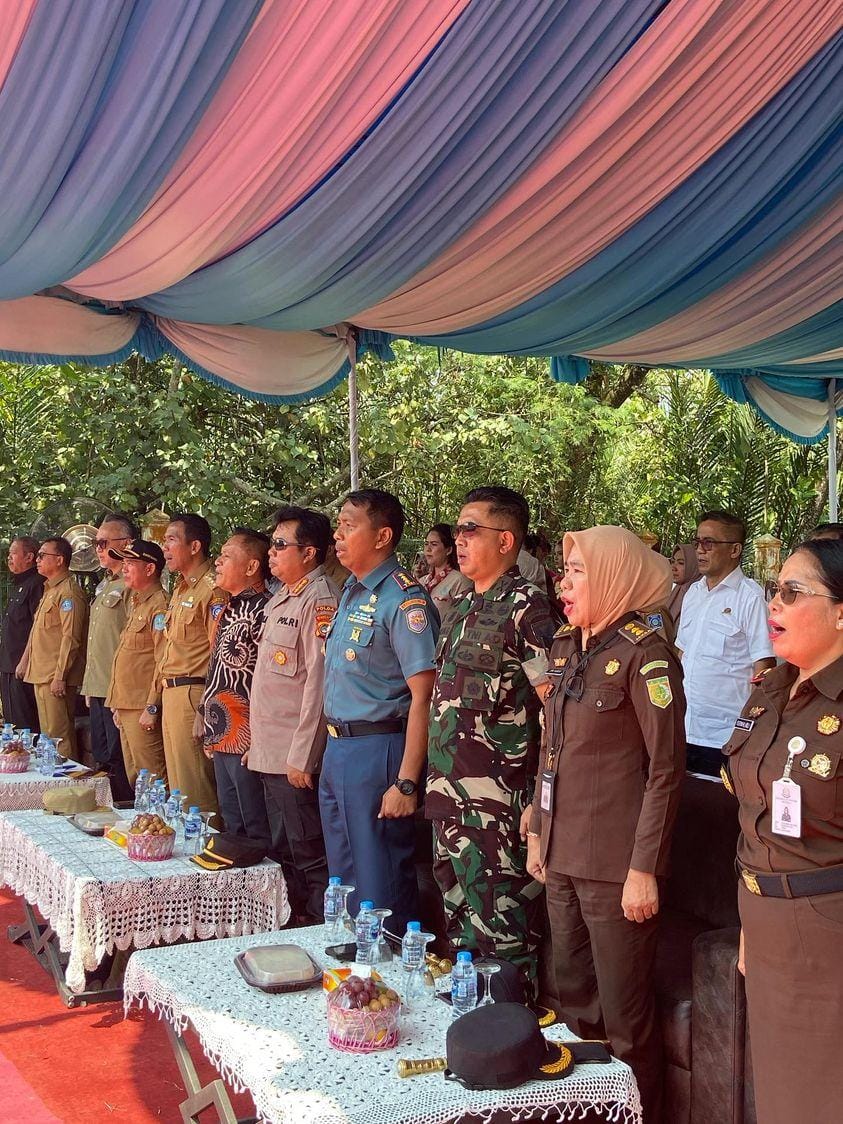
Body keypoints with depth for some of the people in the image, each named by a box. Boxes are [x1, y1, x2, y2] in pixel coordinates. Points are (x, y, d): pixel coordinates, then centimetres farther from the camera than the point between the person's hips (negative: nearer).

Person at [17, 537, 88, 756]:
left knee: (58, 736, -9)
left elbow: (71, 638, -20)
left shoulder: (69, 593, -13)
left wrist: (60, 676, -22)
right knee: (48, 733, 14)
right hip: (41, 676, 10)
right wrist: (25, 662, 21)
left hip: (56, 678, -10)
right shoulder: (50, 590, 20)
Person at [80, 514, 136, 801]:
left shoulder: (131, 586, -12)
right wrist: (89, 686, 19)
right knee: (102, 759, 15)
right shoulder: (104, 585, 18)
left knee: (119, 763, -5)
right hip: (98, 690, 10)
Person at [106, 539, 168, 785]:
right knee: (133, 779, 14)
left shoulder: (159, 605, -13)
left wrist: (152, 708, -20)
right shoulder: (136, 604, 19)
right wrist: (117, 706, 20)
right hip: (126, 707, 10)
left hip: (143, 708, -10)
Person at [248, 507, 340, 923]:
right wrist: (257, 743, 18)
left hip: (296, 758, -10)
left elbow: (318, 681, -21)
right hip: (270, 755, 10)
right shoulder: (281, 599, 15)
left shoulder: (320, 599, -15)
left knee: (310, 856, -2)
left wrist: (302, 757, -21)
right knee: (283, 855, 18)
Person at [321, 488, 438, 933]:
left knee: (381, 888, 2)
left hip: (376, 751, -9)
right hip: (337, 748, 9)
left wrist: (406, 783, -22)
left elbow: (423, 696, -20)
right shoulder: (350, 593, 11)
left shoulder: (403, 600, -16)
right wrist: (334, 749, 14)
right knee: (343, 882, 20)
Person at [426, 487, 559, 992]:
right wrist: (439, 788, 18)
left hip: (498, 811, -9)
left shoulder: (526, 607, -12)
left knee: (503, 939, -1)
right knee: (460, 930, 17)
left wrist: (542, 802, -17)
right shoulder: (463, 610, 15)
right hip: (451, 803, 9)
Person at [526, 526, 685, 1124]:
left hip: (614, 863, -7)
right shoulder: (568, 648, 10)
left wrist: (643, 870, -15)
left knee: (624, 1014, 3)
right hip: (563, 856, 7)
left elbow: (666, 769, -14)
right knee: (574, 1001, 17)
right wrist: (539, 833, 17)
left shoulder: (644, 653, -13)